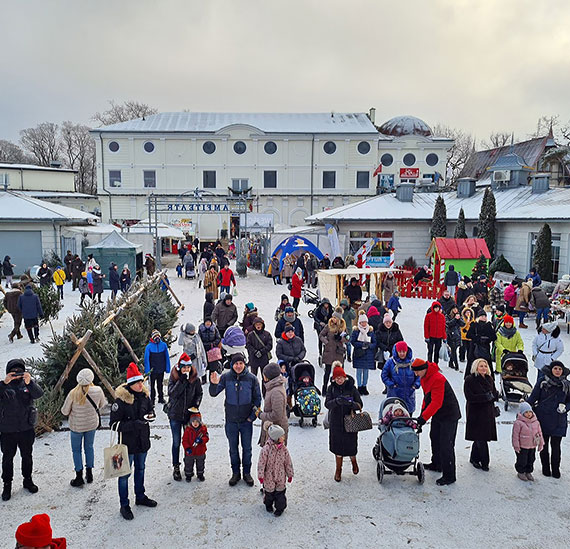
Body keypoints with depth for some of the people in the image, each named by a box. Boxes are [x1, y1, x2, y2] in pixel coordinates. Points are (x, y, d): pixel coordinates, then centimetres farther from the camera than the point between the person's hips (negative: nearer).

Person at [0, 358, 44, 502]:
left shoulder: (28, 383, -2)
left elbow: (39, 394, -19)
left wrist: (29, 383, -36)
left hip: (26, 429, 1)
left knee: (27, 456, 15)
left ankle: (28, 480, 32)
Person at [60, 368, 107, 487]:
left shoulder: (73, 393, -24)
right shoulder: (98, 391, -18)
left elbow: (64, 411, -12)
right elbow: (103, 405, 0)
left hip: (76, 426, -2)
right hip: (92, 424, 3)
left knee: (76, 450, 14)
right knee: (89, 447, 20)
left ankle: (79, 478, 18)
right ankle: (89, 474, 28)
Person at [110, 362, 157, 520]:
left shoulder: (144, 395, -3)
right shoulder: (121, 400, -22)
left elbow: (150, 410, 15)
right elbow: (114, 424, -20)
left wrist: (149, 416, -7)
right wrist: (134, 424, -30)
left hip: (143, 440, 6)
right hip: (127, 443, -6)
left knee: (140, 469, 22)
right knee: (125, 473, 6)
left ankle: (140, 497, 41)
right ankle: (124, 505, 21)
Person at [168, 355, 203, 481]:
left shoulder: (195, 378, -6)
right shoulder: (173, 378, -10)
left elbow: (199, 393, 5)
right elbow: (172, 393, -23)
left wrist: (196, 405, -10)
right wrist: (182, 381, -28)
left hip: (189, 414, 1)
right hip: (175, 414, -1)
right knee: (176, 442, 6)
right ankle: (176, 467, 19)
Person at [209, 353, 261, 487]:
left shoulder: (251, 378, -10)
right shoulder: (226, 377, -9)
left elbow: (257, 398, -1)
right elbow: (213, 393, -10)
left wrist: (252, 416, -6)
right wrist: (214, 384, -31)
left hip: (246, 420, 0)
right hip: (231, 420, 1)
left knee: (247, 448, 12)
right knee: (233, 448, 14)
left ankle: (247, 473, 31)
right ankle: (235, 473, 32)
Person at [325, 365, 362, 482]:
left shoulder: (351, 388, -5)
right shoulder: (331, 388, -2)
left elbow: (360, 404, -7)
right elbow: (327, 404, -13)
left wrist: (350, 403, -28)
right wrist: (336, 401, -33)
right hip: (336, 422, 1)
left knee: (351, 445, 5)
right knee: (337, 446, 7)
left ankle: (353, 461, 39)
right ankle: (338, 469, 28)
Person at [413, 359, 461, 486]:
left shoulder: (437, 379, -28)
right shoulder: (424, 378, 4)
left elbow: (436, 403, -31)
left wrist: (424, 417, -33)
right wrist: (423, 412, 9)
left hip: (449, 415, -10)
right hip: (437, 414, 10)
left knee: (445, 445, -9)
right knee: (434, 437, 20)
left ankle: (449, 476, -2)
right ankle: (436, 464, 38)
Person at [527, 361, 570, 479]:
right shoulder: (542, 382, -2)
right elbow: (533, 398, -1)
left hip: (559, 420, 1)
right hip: (543, 418, -1)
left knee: (556, 445, 6)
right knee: (544, 444, 9)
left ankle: (555, 469, 22)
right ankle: (545, 468, 24)